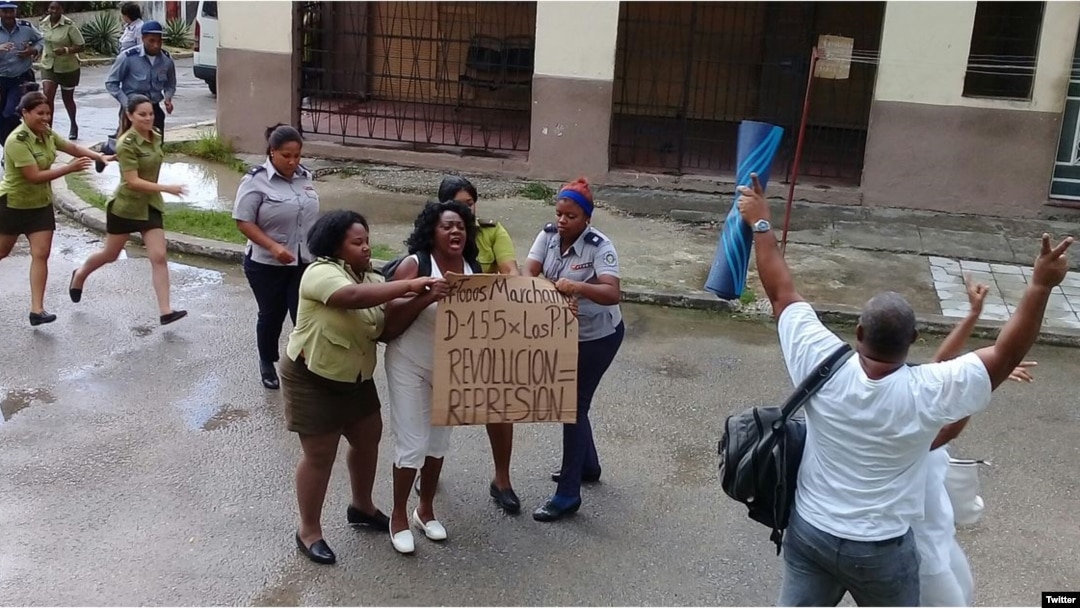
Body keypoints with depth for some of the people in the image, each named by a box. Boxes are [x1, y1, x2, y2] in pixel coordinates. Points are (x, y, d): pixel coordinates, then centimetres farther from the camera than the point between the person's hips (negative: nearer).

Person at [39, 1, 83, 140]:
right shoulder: (44, 23, -1)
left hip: (68, 67, -3)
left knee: (67, 98, 13)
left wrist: (66, 50, -31)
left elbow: (80, 46, -15)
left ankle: (73, 125, 38)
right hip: (48, 66, 3)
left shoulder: (69, 25, -17)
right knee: (47, 96, -14)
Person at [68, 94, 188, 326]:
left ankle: (165, 311, -9)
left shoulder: (155, 137, 0)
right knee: (111, 254, 15)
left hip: (150, 205, 5)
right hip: (125, 206, -5)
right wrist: (167, 188, -34)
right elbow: (132, 181, -28)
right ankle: (80, 274, 46)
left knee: (159, 257, -7)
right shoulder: (127, 144, -21)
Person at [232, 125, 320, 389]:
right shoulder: (257, 180, -14)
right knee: (272, 315, 12)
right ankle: (267, 364, 34)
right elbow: (244, 222, -15)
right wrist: (274, 247, -25)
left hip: (304, 263, 3)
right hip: (267, 265, -3)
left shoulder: (305, 176, 3)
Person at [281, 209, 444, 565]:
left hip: (356, 378, 8)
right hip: (313, 380, -8)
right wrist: (409, 285, -42)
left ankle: (362, 507, 40)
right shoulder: (322, 273, -22)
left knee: (368, 439, 18)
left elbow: (387, 326, -2)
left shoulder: (371, 278, 3)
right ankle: (309, 532, 17)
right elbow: (355, 297, -41)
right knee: (320, 455, 0)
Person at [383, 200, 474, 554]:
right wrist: (428, 296, -37)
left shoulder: (472, 270, -4)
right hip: (410, 365, -5)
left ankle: (426, 509, 33)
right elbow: (392, 320, -24)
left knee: (439, 439, 15)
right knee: (412, 442, -2)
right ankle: (399, 517, 17)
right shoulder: (415, 264, -18)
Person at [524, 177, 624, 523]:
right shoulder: (548, 235, -8)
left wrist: (578, 287, -53)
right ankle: (587, 465, 42)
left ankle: (568, 495, 3)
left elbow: (613, 294, -37)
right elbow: (528, 273, -15)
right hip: (565, 331, 7)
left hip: (598, 337, -7)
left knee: (574, 405, -5)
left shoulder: (599, 246, -25)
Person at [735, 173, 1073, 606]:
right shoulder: (928, 393, -25)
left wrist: (760, 224, -1)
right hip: (882, 551, -2)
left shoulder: (823, 367, -20)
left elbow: (782, 293, -9)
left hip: (809, 533, 2)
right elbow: (1006, 355, -14)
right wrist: (1041, 286, -15)